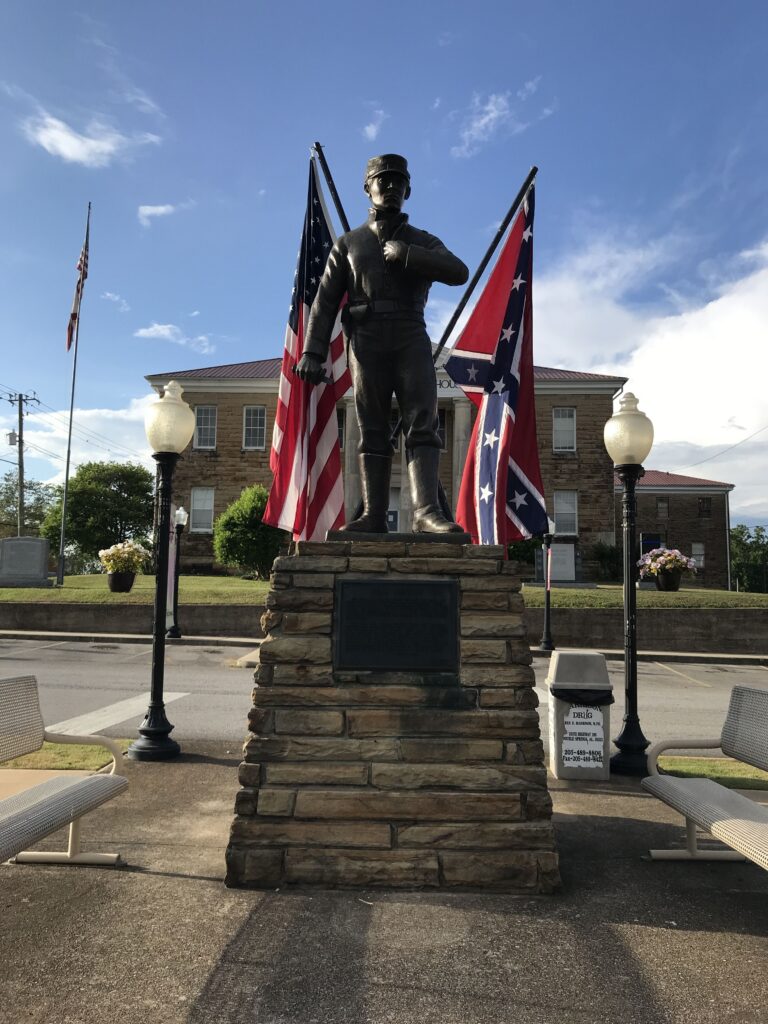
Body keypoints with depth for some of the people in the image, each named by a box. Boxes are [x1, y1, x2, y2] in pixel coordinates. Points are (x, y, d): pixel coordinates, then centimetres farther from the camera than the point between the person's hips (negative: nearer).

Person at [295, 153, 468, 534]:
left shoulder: (423, 242, 17)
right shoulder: (348, 243, 17)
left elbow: (459, 273, -2)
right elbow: (325, 302, 11)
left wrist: (405, 253, -10)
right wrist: (312, 352, -2)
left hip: (411, 340, 0)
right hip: (366, 340, 0)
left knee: (422, 423, -15)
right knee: (373, 430, -3)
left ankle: (426, 511, -24)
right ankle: (373, 516, -5)